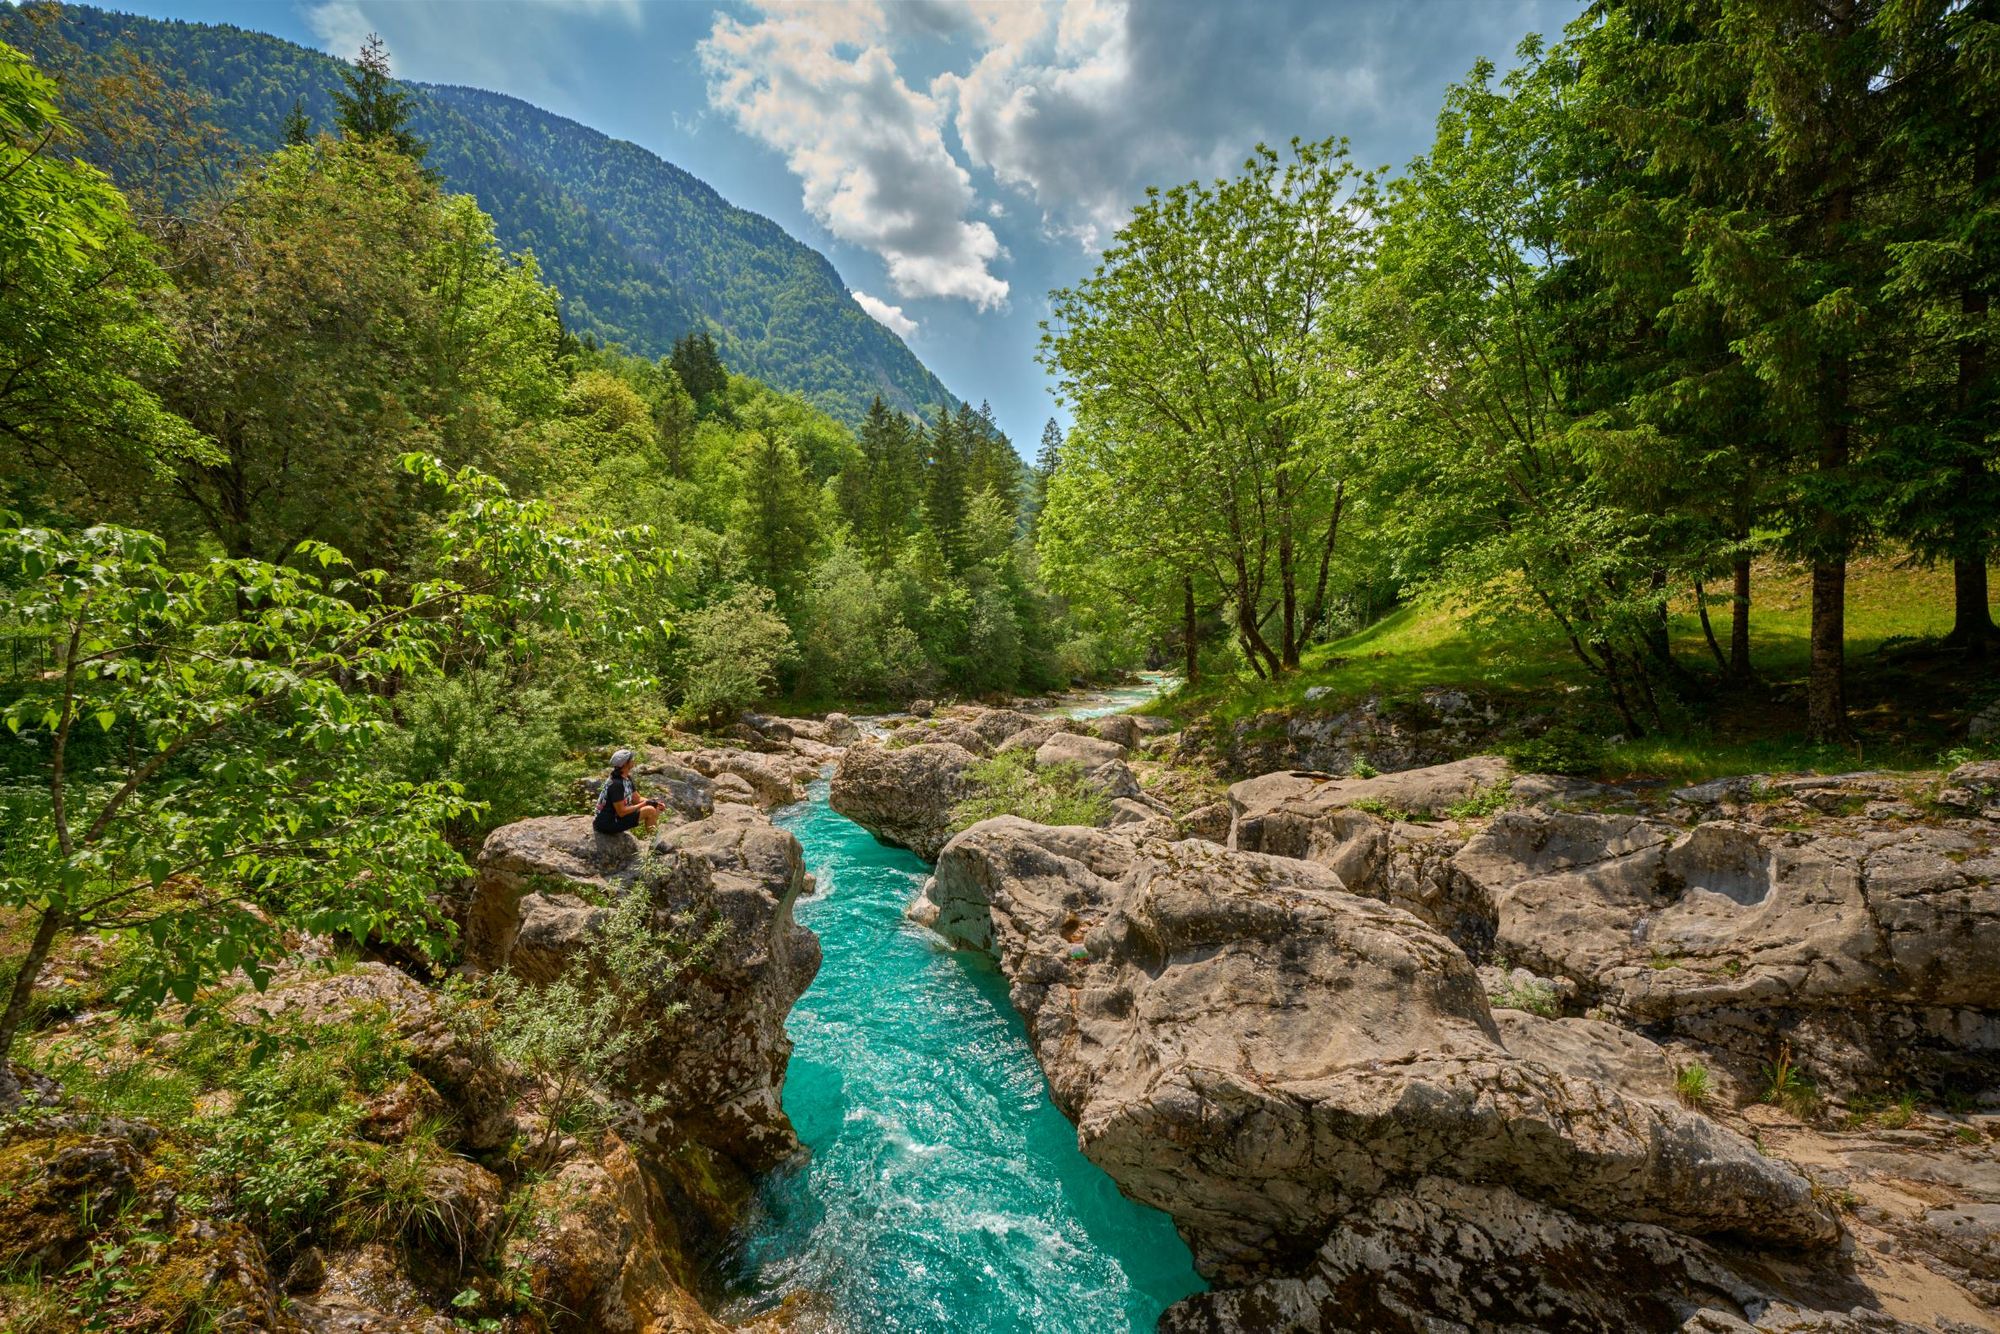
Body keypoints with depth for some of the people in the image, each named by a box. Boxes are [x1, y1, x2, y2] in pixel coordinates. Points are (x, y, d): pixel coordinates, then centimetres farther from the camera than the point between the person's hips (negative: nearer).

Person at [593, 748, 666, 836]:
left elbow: (637, 799, 10)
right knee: (650, 811, -18)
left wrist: (654, 801, -7)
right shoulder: (616, 784, -25)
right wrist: (644, 804, -20)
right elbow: (621, 812, -25)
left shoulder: (627, 778, 5)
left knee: (655, 808, 8)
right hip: (608, 824, -10)